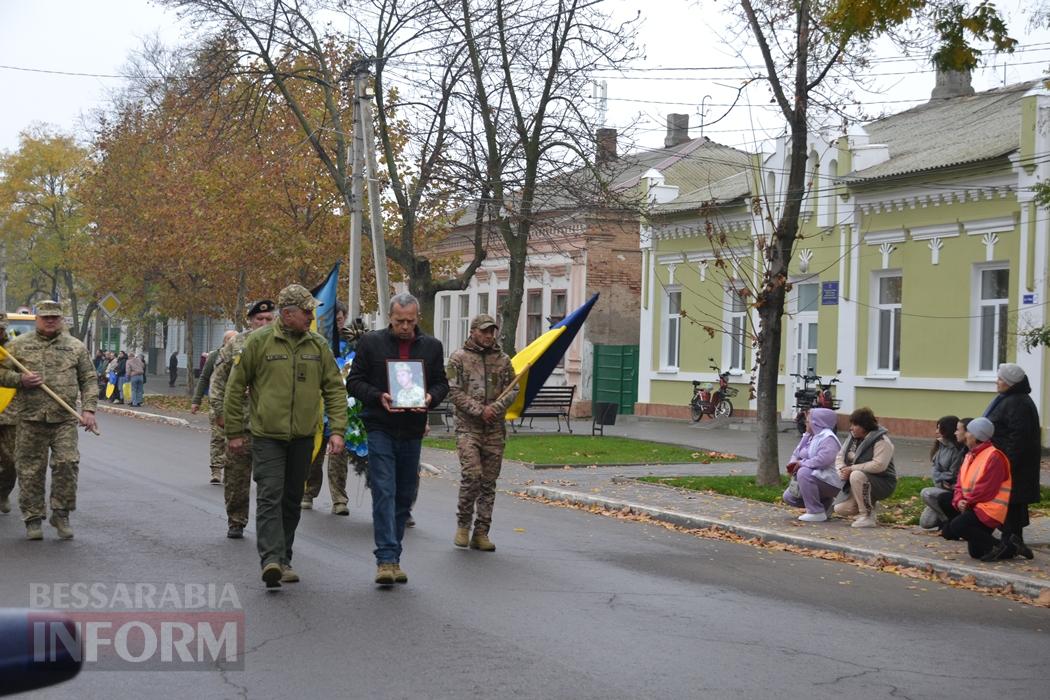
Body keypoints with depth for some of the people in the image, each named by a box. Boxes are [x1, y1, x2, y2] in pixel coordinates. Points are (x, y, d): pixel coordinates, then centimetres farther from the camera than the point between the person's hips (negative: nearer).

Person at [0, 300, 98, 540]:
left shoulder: (76, 347, 10)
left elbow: (88, 380, 9)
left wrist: (88, 409, -2)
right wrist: (21, 380, -10)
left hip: (65, 420, 0)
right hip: (30, 420, 0)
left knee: (67, 464, -10)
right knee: (31, 470, 2)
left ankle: (61, 515, 5)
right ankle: (33, 519, 13)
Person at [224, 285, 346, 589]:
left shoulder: (318, 345, 6)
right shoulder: (259, 341, -5)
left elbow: (334, 389, 9)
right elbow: (236, 386, 1)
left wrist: (337, 430, -1)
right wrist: (234, 432, 2)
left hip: (303, 437, 4)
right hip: (267, 435, -4)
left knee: (292, 499, 11)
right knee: (270, 495, -14)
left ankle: (284, 560, 20)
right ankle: (271, 560, -21)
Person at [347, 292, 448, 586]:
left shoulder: (432, 346, 8)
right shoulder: (371, 342, 0)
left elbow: (441, 383, 13)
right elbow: (354, 381, 0)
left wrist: (430, 397, -10)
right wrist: (378, 397, -17)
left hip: (412, 431, 4)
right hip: (380, 429, -4)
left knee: (405, 496, 9)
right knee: (384, 493, -11)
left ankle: (392, 557, 20)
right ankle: (386, 559, -12)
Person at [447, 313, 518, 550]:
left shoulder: (503, 360, 11)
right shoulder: (459, 358, 0)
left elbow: (513, 390, 8)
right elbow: (453, 391, -6)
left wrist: (495, 407, -10)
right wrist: (479, 410, -14)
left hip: (495, 429, 4)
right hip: (467, 427, -4)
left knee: (489, 482, 5)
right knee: (472, 474, -17)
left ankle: (481, 533, 11)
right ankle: (463, 524, 2)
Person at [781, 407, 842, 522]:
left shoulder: (828, 438, -17)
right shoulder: (808, 436, 14)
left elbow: (823, 459, -32)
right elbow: (797, 453, 18)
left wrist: (802, 464, -23)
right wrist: (793, 463, -6)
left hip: (829, 482, -10)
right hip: (813, 476, 10)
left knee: (803, 473, -35)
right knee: (789, 497, 5)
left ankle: (817, 512, -26)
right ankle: (827, 503, 16)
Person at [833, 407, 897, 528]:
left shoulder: (881, 441, -18)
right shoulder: (852, 438, 7)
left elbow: (878, 465, -30)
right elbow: (840, 456, 11)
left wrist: (852, 469, -28)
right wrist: (842, 470, -12)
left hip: (882, 484, -7)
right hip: (858, 483, 7)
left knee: (857, 476, -37)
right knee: (840, 509, -10)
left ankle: (868, 517, -24)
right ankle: (870, 504, 18)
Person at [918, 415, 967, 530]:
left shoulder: (958, 450, -19)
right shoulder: (941, 446, 6)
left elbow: (953, 475, -18)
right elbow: (934, 468, 1)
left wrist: (939, 477, -5)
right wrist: (941, 481, -16)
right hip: (941, 488, 8)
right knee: (925, 522, 2)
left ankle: (950, 521, -15)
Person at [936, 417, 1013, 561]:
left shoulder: (994, 456, -16)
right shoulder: (970, 455, 14)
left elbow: (986, 490, -21)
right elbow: (960, 483, 9)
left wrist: (966, 501, -12)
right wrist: (958, 500, -10)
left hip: (989, 508, -10)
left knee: (956, 526, -23)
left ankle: (998, 546, -14)